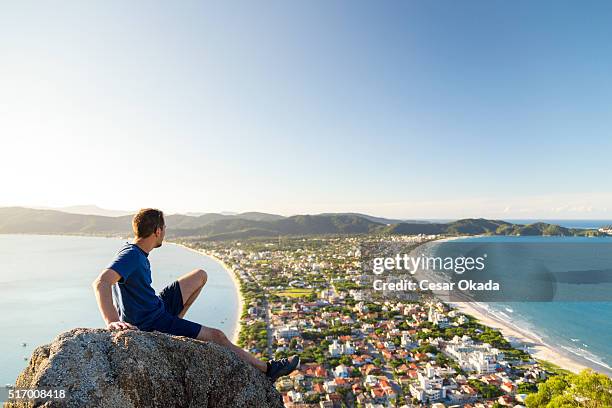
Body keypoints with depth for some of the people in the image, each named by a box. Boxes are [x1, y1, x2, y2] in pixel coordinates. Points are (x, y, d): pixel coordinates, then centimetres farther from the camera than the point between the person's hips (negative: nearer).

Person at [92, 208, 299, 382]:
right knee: (216, 336, -6)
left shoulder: (138, 253, 3)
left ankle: (174, 323, 18)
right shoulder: (131, 255, -25)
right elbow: (100, 283, -39)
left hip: (159, 305, 9)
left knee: (201, 275, 15)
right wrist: (112, 322, -52)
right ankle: (267, 368, 7)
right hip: (152, 323, -9)